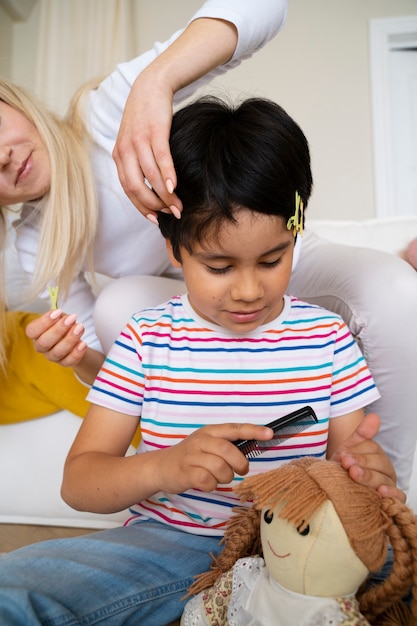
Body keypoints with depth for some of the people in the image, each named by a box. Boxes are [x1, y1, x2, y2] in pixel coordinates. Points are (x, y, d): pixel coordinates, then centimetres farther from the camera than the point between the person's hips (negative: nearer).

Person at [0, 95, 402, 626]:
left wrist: (367, 469, -21)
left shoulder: (326, 336, -1)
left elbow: (348, 454, 4)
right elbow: (78, 481, -4)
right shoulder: (146, 338, -4)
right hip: (169, 541, -1)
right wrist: (160, 468, -25)